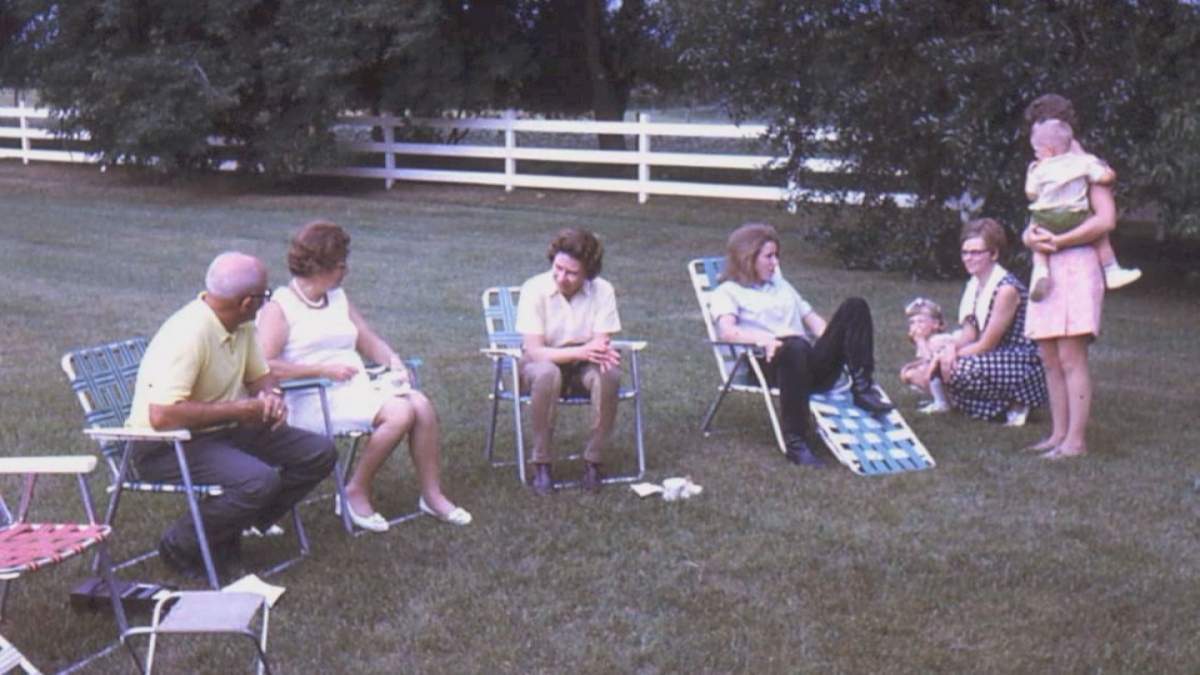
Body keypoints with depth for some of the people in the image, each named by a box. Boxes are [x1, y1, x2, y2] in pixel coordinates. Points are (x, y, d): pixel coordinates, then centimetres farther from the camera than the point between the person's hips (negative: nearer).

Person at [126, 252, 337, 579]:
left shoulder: (242, 325, 2)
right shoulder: (189, 334, -26)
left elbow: (260, 374, 19)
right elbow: (162, 416, -34)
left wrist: (270, 396, -6)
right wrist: (238, 410, -25)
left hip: (224, 431, 9)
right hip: (165, 447, -9)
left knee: (319, 452, -2)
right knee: (259, 480, -33)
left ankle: (229, 530, 3)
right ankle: (181, 545, -8)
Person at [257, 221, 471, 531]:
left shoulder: (339, 298, 20)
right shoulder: (278, 308, -4)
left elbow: (371, 342, 22)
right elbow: (264, 367, -16)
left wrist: (392, 360, 0)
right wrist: (324, 369, -19)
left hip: (359, 389, 7)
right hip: (315, 400, -7)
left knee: (422, 405, -17)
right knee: (399, 412, -27)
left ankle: (432, 495, -8)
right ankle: (356, 493, -11)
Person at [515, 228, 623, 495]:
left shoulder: (602, 290, -12)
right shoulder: (534, 289, -18)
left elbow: (602, 343, -15)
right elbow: (534, 351, -23)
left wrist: (600, 352, -41)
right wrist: (580, 351, -38)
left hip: (582, 366, 2)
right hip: (541, 362, -2)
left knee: (608, 374, -32)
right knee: (547, 373, -38)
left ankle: (593, 460, -17)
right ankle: (542, 464, -25)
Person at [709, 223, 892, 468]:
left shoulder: (781, 285, 34)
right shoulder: (727, 292, 11)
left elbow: (813, 319, 26)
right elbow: (728, 331, -8)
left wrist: (836, 340, 4)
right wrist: (764, 339, -27)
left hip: (814, 365, 6)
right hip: (770, 364, -6)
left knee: (855, 306, -11)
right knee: (795, 346, -43)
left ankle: (862, 388, -20)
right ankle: (795, 443, -39)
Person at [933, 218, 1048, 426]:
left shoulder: (1006, 289, -21)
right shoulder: (974, 284, 7)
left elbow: (986, 345, -19)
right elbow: (969, 334, 4)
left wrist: (954, 354, -16)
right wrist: (951, 348, -16)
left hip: (1026, 368, -9)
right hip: (996, 360, 9)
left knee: (962, 369, -30)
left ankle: (1015, 406, -7)